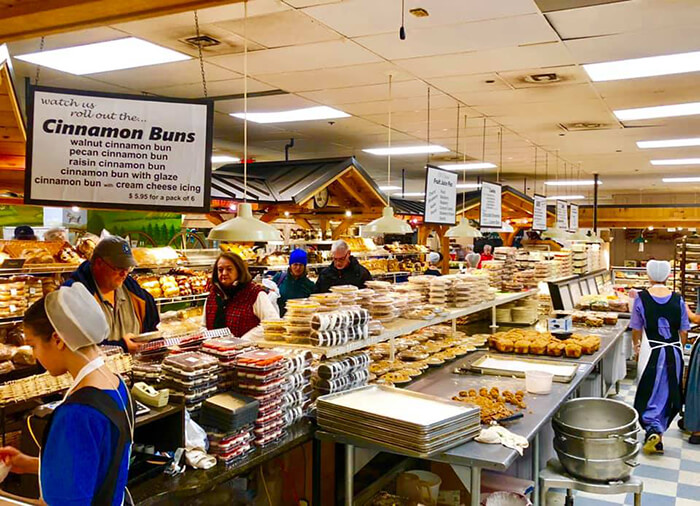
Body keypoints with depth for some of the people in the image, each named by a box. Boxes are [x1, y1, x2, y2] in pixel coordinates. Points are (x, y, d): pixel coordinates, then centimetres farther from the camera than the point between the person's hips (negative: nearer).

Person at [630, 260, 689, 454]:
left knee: (650, 392, 9)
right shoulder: (678, 300, -3)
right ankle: (658, 438, 19)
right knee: (668, 393, 12)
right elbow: (684, 331, 3)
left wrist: (637, 347, 18)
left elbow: (636, 330, -1)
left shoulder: (641, 298, -8)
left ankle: (653, 429, -10)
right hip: (674, 352, 2)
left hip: (651, 351, -2)